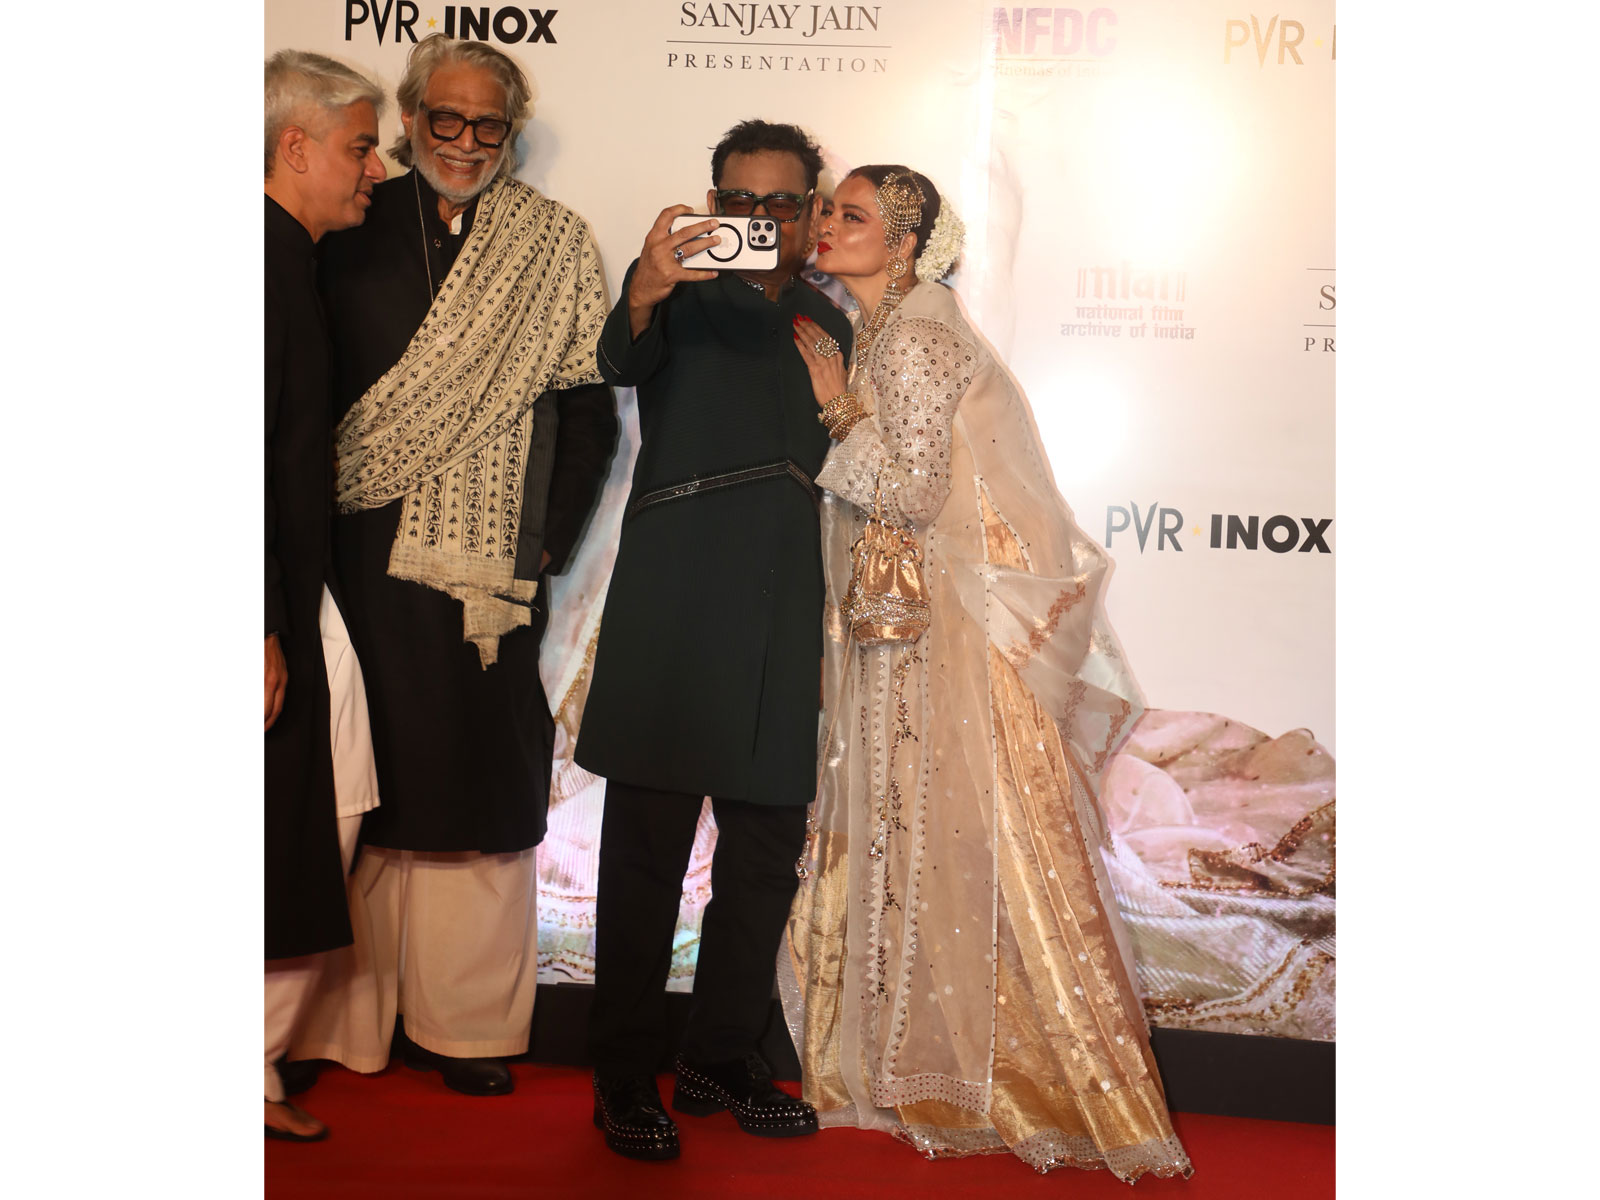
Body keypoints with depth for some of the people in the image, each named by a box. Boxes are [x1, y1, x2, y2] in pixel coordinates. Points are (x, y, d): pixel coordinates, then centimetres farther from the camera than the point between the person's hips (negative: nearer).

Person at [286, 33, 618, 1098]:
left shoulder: (556, 245, 8)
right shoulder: (356, 229, 7)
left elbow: (588, 410, 7)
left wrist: (548, 540, 0)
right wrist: (313, 531, -3)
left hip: (492, 569, 0)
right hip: (365, 559, 0)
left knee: (480, 793, 3)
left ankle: (466, 1023, 15)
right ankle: (349, 1019, 13)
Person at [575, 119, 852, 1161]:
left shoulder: (828, 325, 19)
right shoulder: (684, 292, 3)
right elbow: (622, 363, -20)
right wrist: (643, 296, -40)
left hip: (783, 616, 5)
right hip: (672, 603, -5)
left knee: (770, 841, 8)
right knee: (647, 841, -3)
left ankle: (722, 1058, 21)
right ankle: (625, 1076, 7)